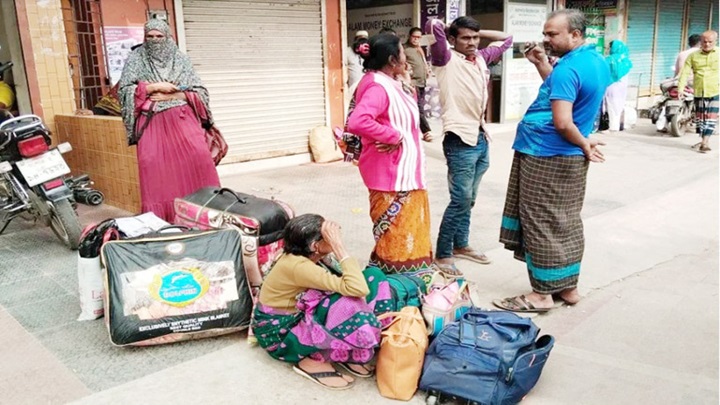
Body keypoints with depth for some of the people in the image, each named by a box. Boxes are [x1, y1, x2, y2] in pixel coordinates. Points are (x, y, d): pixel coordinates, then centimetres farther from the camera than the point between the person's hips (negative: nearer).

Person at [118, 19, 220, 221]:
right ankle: (158, 218, -2)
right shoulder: (135, 60, 9)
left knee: (199, 158, -14)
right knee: (154, 166, -9)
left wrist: (169, 96, -7)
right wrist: (154, 87, -10)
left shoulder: (180, 60, 10)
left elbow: (200, 93, 5)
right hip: (152, 124, 0)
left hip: (182, 120, 0)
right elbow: (124, 92, -1)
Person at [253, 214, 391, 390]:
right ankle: (314, 361, -10)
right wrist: (338, 245, -32)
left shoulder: (300, 256, -4)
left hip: (300, 317, 9)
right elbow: (358, 289, -37)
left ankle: (345, 352, 0)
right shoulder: (298, 266, -31)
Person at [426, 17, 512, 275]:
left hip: (481, 138, 7)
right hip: (460, 140, -7)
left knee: (468, 199, 16)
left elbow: (506, 38, 27)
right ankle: (442, 255, 4)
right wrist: (450, 32, -1)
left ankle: (461, 245, 30)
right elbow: (433, 25, -23)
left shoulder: (481, 58, 12)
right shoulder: (446, 59, -8)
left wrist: (478, 33, 15)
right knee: (460, 200, -6)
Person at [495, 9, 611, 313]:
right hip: (571, 158, 10)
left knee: (542, 226, -1)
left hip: (545, 157, -10)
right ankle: (568, 287, 23)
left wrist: (584, 144, -9)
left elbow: (562, 122, -26)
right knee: (566, 224, 14)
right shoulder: (598, 62, 10)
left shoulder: (567, 68, -20)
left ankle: (542, 294, 8)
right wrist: (541, 64, 10)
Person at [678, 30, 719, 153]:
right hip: (699, 92, 3)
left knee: (711, 117, -8)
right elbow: (685, 72, 0)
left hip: (715, 92, -3)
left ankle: (705, 143, -8)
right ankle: (703, 140, 26)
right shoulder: (693, 56, 6)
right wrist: (680, 89, -11)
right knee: (700, 117, 12)